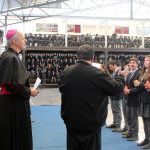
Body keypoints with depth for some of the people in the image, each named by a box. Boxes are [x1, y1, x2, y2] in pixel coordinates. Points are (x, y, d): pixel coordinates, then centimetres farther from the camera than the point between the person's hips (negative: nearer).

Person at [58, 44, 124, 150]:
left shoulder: (66, 72, -5)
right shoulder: (97, 74, -18)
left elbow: (61, 88, 14)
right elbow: (116, 88, -7)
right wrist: (121, 78, 12)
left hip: (71, 122, 4)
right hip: (91, 123, -4)